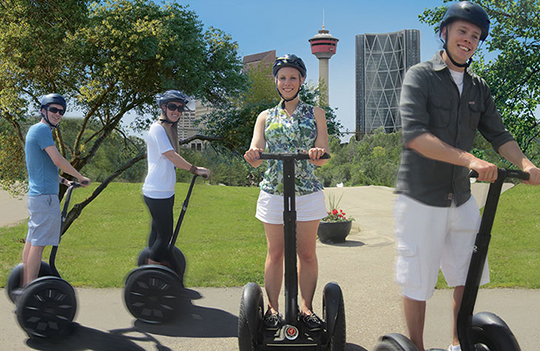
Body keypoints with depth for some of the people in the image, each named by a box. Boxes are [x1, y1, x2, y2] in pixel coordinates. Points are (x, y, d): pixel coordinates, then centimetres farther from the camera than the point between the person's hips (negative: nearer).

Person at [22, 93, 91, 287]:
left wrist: (63, 181, 25)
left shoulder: (34, 130, 20)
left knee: (32, 240, 14)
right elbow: (58, 160, -18)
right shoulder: (42, 129, -11)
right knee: (39, 242, -8)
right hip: (45, 195, -11)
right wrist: (80, 177, -6)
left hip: (35, 194, 11)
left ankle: (25, 286, 22)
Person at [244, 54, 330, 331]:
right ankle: (272, 308, 17)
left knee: (307, 253, 4)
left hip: (307, 192, 0)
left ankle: (307, 307, 16)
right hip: (273, 192, 1)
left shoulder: (315, 113, 8)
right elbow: (256, 157, -2)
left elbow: (323, 159, -1)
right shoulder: (265, 117, 11)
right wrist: (252, 154, -27)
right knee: (275, 253, 6)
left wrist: (317, 153, -25)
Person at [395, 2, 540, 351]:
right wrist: (470, 160, -30)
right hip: (421, 199, -6)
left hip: (462, 198, 6)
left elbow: (499, 135, 9)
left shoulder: (479, 88, 11)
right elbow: (414, 135, -22)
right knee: (417, 282, 4)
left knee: (467, 277, 15)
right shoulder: (420, 76, -8)